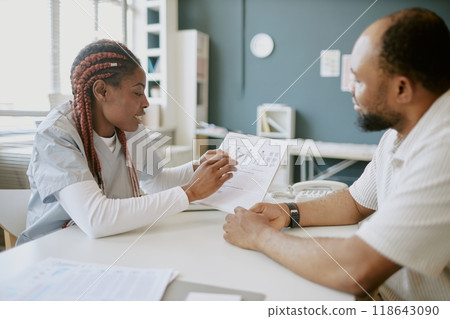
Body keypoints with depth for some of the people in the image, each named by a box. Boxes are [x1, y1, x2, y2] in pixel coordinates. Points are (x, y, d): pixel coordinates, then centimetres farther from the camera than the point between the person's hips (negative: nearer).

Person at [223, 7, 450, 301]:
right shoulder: (400, 129, 2)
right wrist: (289, 213, -2)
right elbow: (356, 203, 13)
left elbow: (354, 271, -30)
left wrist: (260, 235, -16)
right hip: (386, 292, 7)